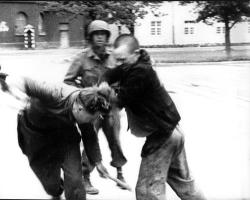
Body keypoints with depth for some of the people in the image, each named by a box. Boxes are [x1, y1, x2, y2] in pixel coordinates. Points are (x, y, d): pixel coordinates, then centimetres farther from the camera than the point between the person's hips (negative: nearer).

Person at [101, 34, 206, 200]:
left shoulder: (139, 72, -25)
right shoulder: (131, 66, 3)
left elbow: (122, 101, -20)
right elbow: (110, 75, 6)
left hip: (162, 135, -10)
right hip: (172, 130, 10)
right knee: (182, 181, 24)